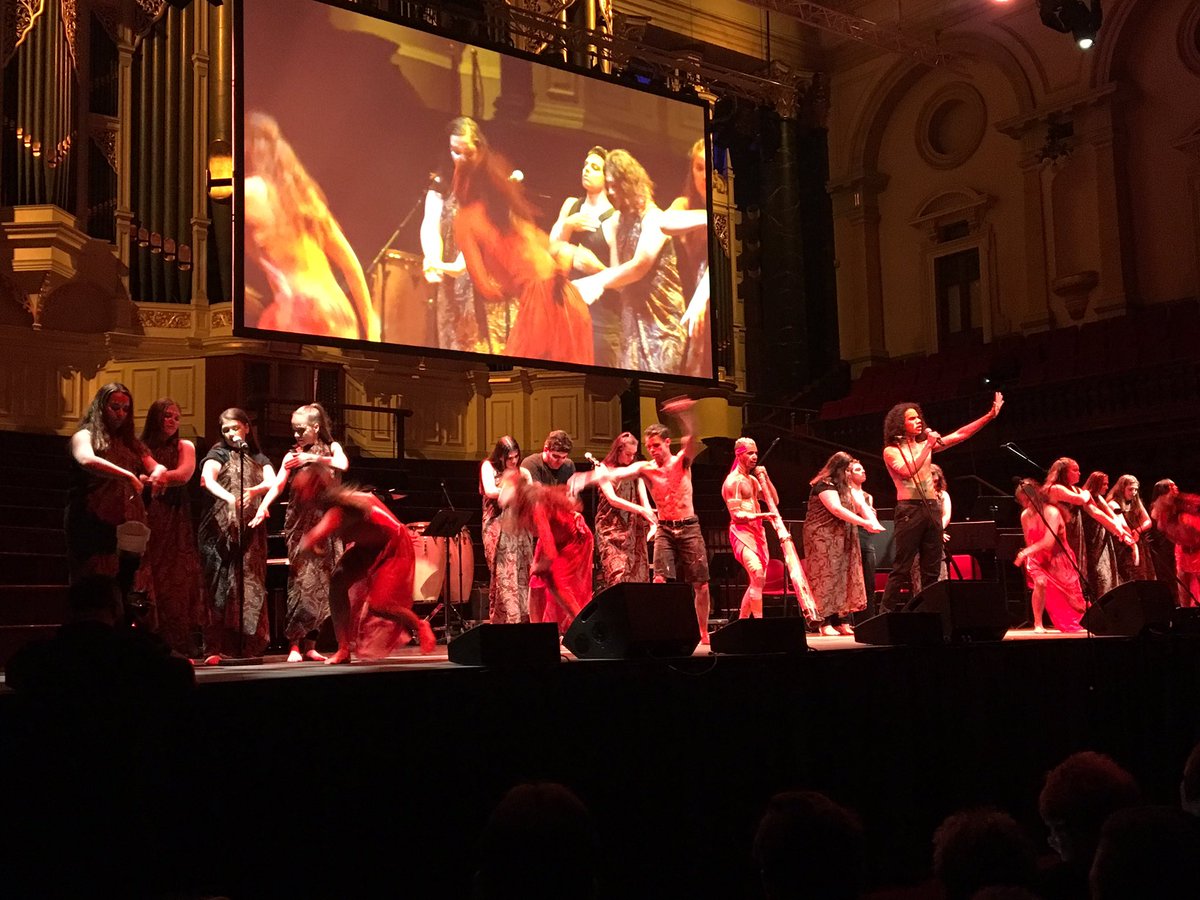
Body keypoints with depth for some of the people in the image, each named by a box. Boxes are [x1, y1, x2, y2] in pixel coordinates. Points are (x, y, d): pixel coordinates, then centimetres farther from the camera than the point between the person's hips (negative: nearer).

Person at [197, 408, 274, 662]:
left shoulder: (259, 458, 16)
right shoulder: (218, 454, 6)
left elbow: (272, 481, -3)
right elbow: (207, 479, -14)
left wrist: (253, 491, -25)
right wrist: (229, 498, -33)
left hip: (251, 531, 3)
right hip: (221, 529, -3)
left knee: (249, 587, -1)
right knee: (220, 586, -8)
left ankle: (245, 648, 2)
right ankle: (215, 650, -10)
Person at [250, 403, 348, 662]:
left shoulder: (331, 448, 7)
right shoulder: (292, 455, 3)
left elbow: (343, 465, -14)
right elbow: (277, 485, -9)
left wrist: (313, 458, -23)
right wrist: (263, 508, -25)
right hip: (301, 523, -2)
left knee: (323, 583, 1)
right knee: (301, 582, -10)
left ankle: (310, 644, 8)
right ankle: (294, 645, -6)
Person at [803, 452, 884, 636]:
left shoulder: (845, 487, 17)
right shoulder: (825, 485, -12)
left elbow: (861, 506, 9)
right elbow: (837, 510, -22)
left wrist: (874, 521, -11)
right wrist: (865, 523, -24)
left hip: (842, 540, 9)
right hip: (823, 538, -9)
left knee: (845, 577, 2)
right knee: (827, 577, -11)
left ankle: (842, 621, 1)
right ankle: (826, 623, -11)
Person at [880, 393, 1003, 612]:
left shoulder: (926, 444, 16)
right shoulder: (891, 451, 1)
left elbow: (960, 435, 12)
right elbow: (908, 471, -16)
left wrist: (990, 415, 7)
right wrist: (927, 447, -14)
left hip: (932, 509, 6)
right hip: (909, 509, -6)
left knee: (932, 569, 6)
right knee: (902, 568, -10)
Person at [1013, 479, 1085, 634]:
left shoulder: (1051, 512, -22)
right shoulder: (1025, 515, -5)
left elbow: (1049, 541, -31)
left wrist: (1026, 552, -38)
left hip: (1059, 558, -3)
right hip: (1039, 559, 3)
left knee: (1072, 598, 7)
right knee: (1040, 582, -30)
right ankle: (1038, 624, -20)